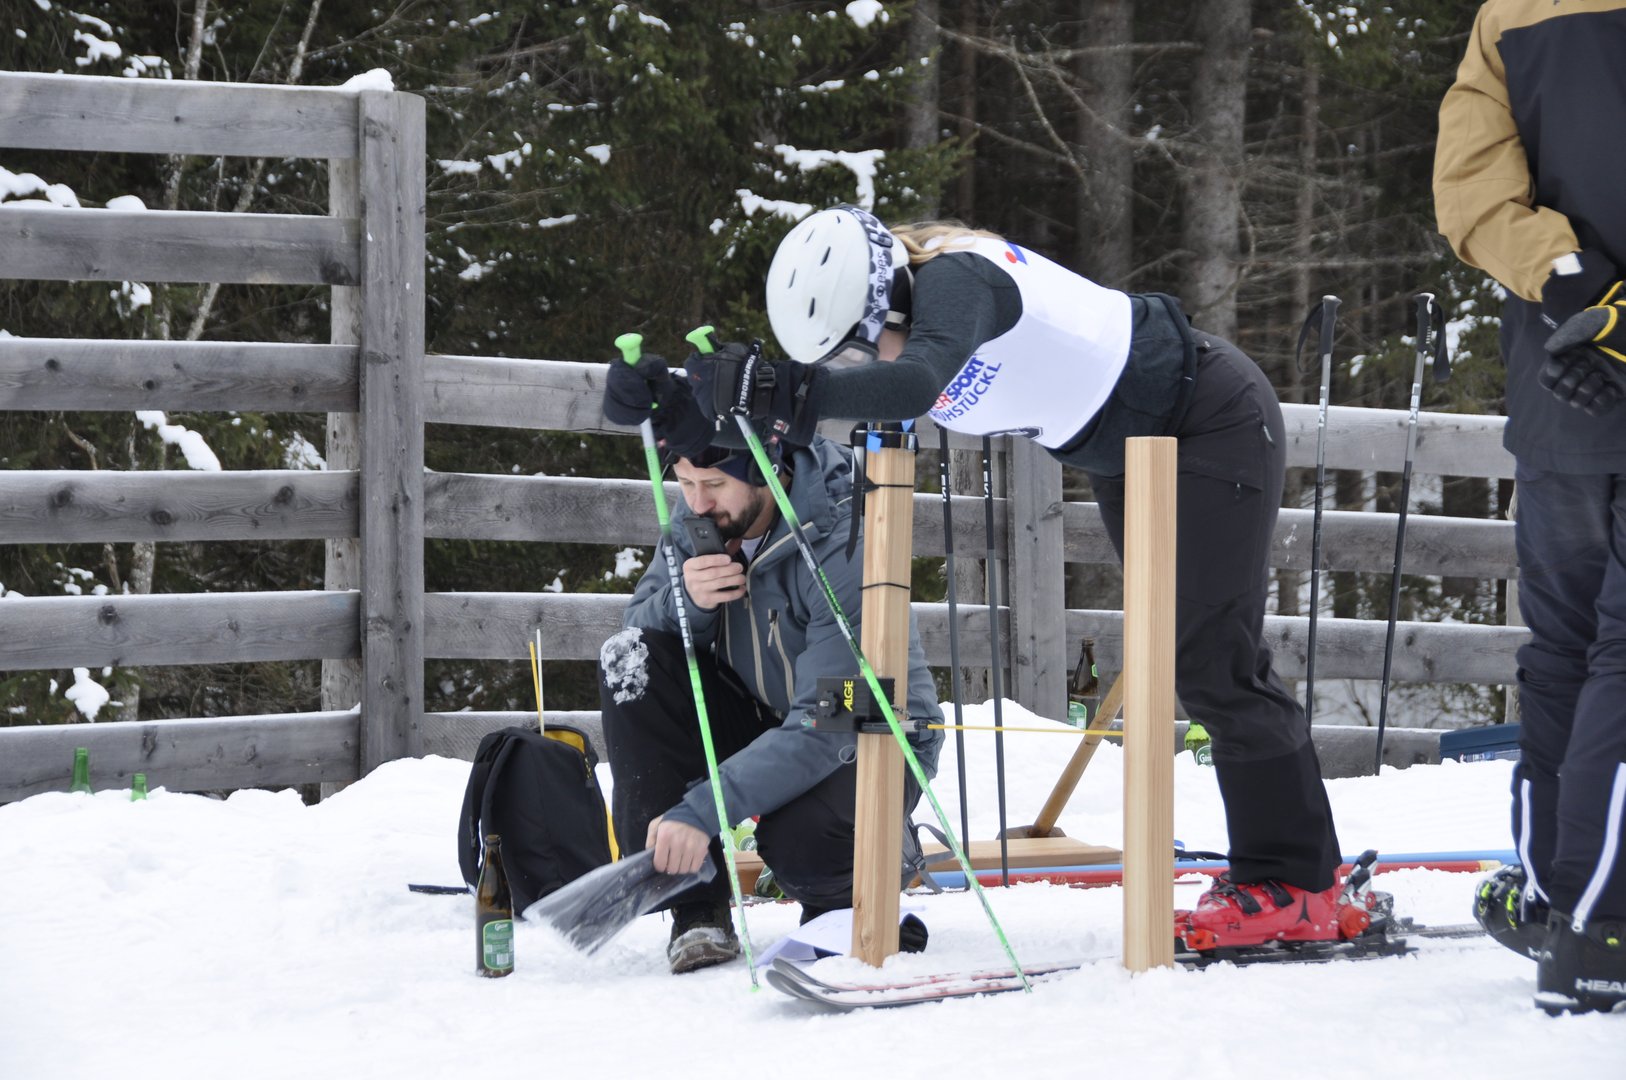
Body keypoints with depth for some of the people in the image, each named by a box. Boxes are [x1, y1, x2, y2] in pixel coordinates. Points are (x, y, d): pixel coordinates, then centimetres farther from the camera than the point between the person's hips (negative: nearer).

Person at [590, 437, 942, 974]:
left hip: (865, 742, -6)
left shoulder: (844, 546, -29)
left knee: (798, 840, -38)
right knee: (629, 660, -18)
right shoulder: (700, 517, -10)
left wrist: (703, 811, -42)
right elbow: (638, 625, -2)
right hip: (764, 720, 6)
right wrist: (686, 600, -27)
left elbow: (826, 730, -34)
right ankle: (698, 908, -14)